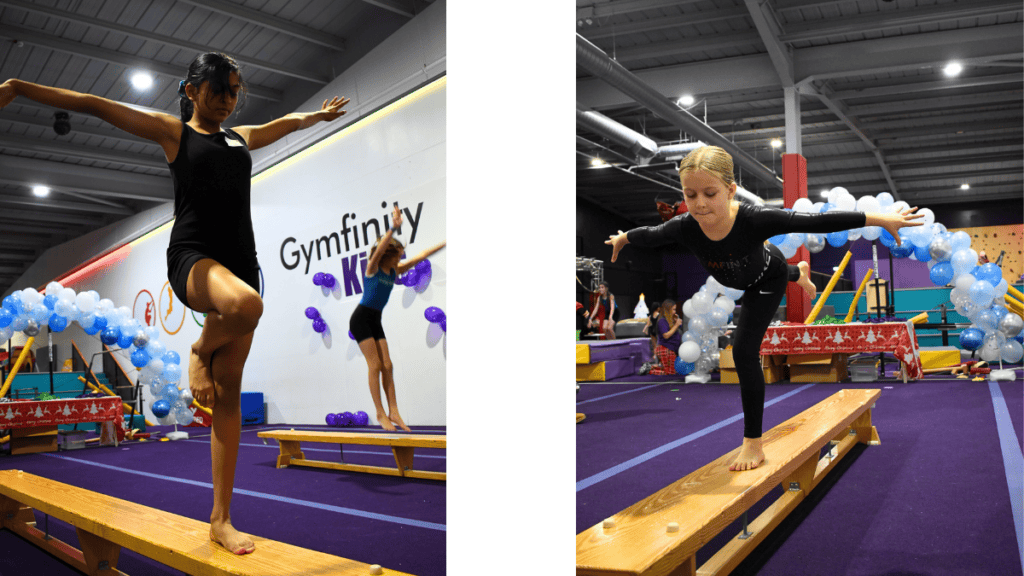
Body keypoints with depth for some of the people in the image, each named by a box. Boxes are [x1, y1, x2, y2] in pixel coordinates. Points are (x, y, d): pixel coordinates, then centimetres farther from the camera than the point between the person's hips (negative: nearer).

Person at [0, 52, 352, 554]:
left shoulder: (241, 138, 24)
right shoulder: (173, 131, 10)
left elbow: (285, 124, 43)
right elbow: (94, 105, 6)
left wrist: (319, 115, 56)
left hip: (240, 264, 5)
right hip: (192, 258, -5)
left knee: (229, 395, 0)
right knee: (245, 305, -41)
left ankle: (221, 518, 5)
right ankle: (199, 352, -4)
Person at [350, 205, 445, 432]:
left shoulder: (395, 270, 7)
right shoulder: (373, 267, -11)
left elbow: (420, 256, 8)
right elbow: (379, 249, -31)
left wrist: (444, 244, 8)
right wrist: (393, 228, -44)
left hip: (376, 321, 7)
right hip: (361, 319, -7)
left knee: (387, 365, 0)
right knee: (375, 365, -9)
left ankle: (393, 412, 1)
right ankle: (380, 413, -4)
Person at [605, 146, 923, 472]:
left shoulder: (754, 220, -47)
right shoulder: (684, 228, -38)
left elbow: (817, 222, -43)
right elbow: (648, 236, -17)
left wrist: (881, 220, -41)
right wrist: (622, 239, 2)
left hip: (767, 278, -4)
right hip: (740, 279, 5)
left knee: (744, 351, -16)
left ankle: (753, 442, -4)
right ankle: (799, 273, 81)